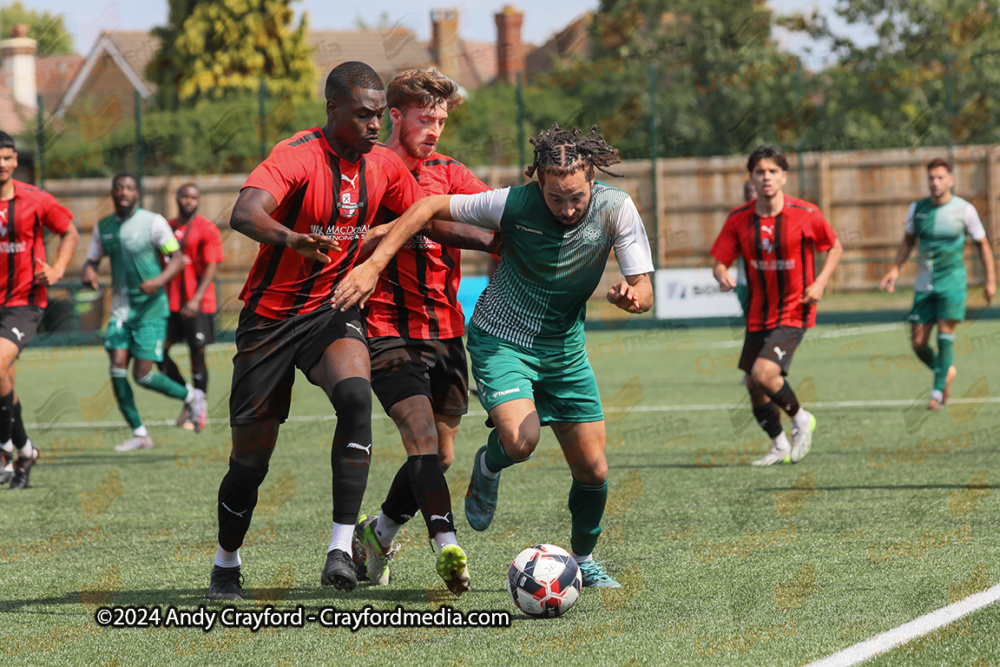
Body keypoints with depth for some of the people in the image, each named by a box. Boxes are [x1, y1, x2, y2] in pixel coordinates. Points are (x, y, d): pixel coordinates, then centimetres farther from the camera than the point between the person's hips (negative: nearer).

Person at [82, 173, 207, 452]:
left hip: (151, 308, -5)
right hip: (121, 308, 5)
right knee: (117, 367, -10)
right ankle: (139, 434, 1)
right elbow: (91, 260, 13)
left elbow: (177, 259, -5)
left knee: (143, 374, -9)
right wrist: (89, 273, -12)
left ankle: (191, 396, 19)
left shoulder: (153, 222, -7)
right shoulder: (103, 227, 8)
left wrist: (159, 280, -24)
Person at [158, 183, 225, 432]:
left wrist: (196, 299, -22)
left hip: (198, 306, -5)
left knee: (197, 355, -2)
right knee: (159, 352, -3)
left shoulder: (206, 229, -5)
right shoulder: (168, 228, 12)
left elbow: (211, 268, -11)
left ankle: (198, 413, 8)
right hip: (171, 304, 5)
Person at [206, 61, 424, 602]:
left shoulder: (382, 165, 0)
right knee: (252, 452, 2)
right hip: (271, 316, -3)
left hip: (333, 311, 3)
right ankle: (226, 565, 28)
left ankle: (341, 547, -29)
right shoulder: (297, 156, -19)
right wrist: (293, 239, -56)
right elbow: (243, 214, -36)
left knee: (355, 395, -29)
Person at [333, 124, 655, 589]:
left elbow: (644, 291, -14)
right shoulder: (515, 204, -23)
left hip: (564, 348, 3)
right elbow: (430, 206, -14)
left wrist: (631, 296, -39)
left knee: (593, 469, 1)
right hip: (500, 340, -3)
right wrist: (373, 264, -20)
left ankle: (584, 558, 29)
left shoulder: (616, 209, -16)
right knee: (520, 441, -29)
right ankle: (487, 466, 9)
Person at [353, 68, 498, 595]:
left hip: (446, 332, 6)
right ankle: (447, 547, -28)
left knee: (440, 454, 9)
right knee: (422, 438, -20)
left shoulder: (448, 173, 12)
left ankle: (378, 532, 30)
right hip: (389, 331, -6)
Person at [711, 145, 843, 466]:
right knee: (753, 385, 8)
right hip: (758, 315, 5)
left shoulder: (805, 214, -11)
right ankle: (780, 446, 30)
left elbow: (835, 248, 3)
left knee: (764, 373, -22)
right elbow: (720, 261, 1)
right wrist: (722, 276, -23)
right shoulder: (739, 219, -3)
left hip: (793, 312, -5)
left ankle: (801, 419, 6)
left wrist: (820, 282, -12)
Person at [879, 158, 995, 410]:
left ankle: (938, 393, -8)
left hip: (952, 283, -4)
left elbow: (983, 244, 5)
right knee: (918, 343, 0)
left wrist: (990, 280, 4)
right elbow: (908, 240, 19)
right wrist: (895, 269, 6)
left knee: (945, 336, -14)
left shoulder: (964, 210, -5)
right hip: (924, 285, 4)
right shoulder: (917, 209, 3)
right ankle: (946, 371, 28)